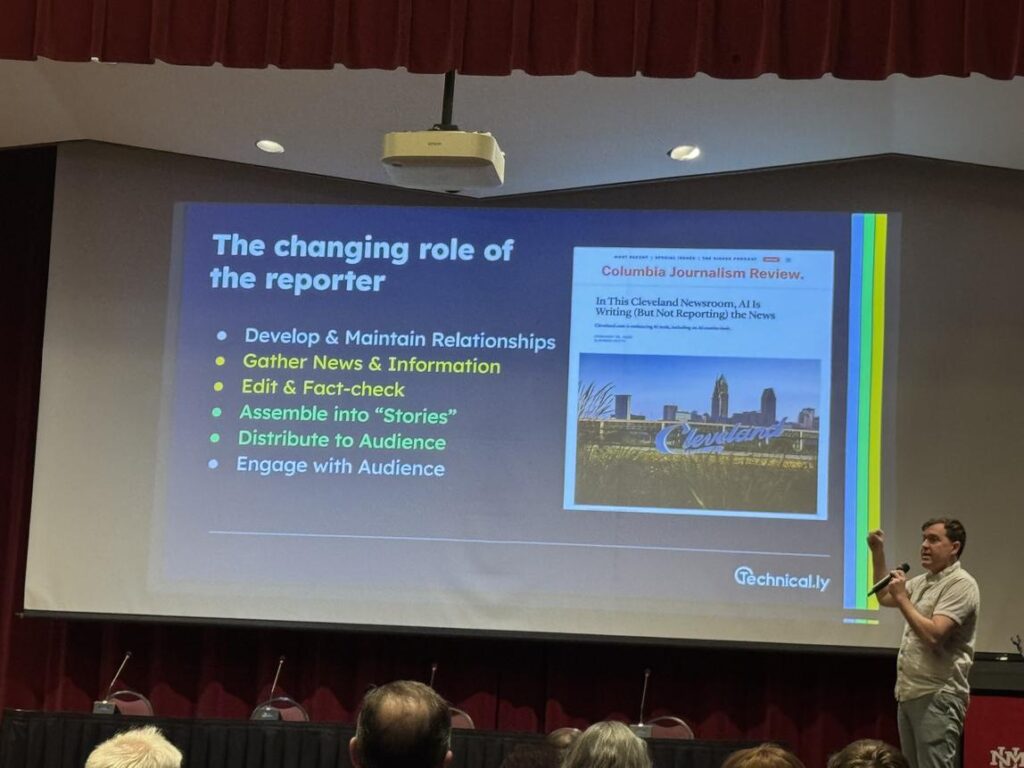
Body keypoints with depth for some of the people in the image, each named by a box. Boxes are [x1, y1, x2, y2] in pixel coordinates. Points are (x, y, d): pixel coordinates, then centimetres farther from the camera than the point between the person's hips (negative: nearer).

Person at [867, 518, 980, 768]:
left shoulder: (960, 584, -12)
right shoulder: (923, 581, 17)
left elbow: (933, 635, -22)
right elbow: (884, 597, 31)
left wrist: (902, 598, -16)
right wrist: (877, 551, 23)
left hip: (937, 697, -9)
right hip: (909, 693, 9)